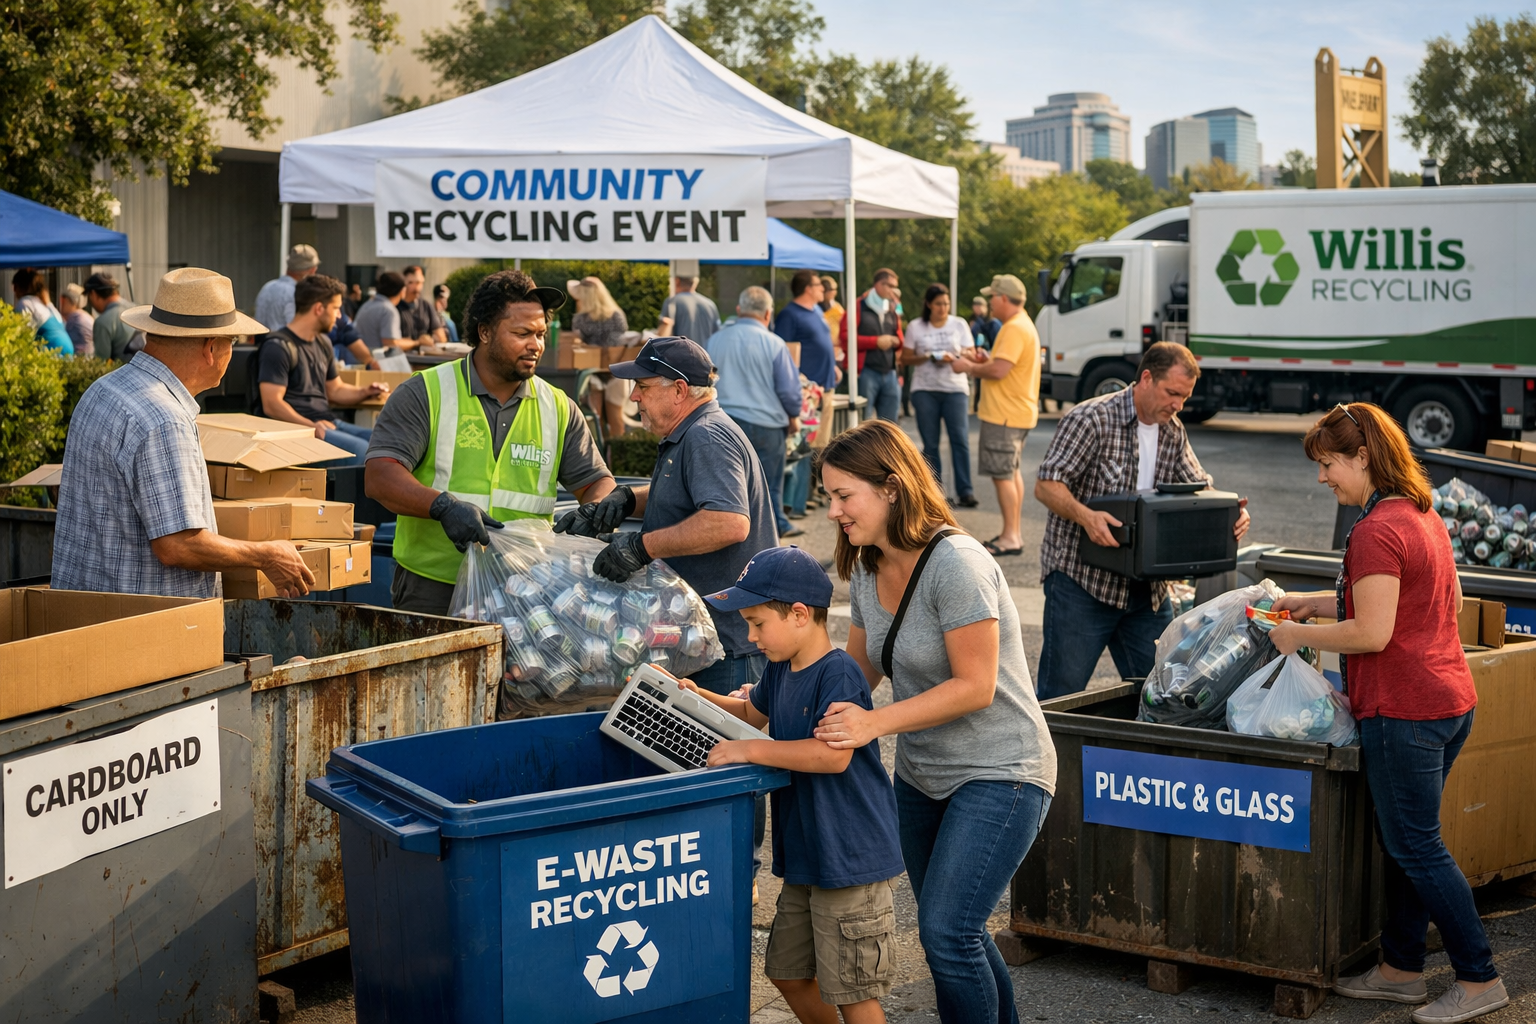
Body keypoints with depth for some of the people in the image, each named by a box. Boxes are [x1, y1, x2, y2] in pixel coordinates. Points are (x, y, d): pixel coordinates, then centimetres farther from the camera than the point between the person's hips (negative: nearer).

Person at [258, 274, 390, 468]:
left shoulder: (323, 343, 18)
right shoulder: (279, 346, -8)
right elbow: (271, 404, -16)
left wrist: (364, 392, 7)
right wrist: (311, 426, -27)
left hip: (328, 423, 8)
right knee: (360, 450, -30)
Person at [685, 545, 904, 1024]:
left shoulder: (839, 674, -20)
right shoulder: (780, 671, 8)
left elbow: (833, 754, -33)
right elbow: (752, 712, 29)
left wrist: (747, 750, -28)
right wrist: (696, 696, 13)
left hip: (851, 860, -10)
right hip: (804, 859, 10)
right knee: (788, 972, 20)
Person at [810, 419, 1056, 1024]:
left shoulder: (957, 564, -22)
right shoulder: (867, 570, 3)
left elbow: (975, 687, -24)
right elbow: (857, 672, 12)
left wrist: (875, 724, -28)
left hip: (998, 775, -9)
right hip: (922, 777, 9)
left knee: (946, 933, -15)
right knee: (952, 931, 16)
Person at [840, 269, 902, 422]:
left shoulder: (893, 310, 16)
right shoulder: (859, 307, -1)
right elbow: (846, 337, -10)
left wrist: (897, 341, 2)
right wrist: (876, 342, -13)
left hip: (889, 373, 6)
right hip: (866, 373, -6)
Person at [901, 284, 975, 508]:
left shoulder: (959, 325, 7)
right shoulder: (915, 327, 5)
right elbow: (905, 358, 6)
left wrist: (955, 357, -16)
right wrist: (927, 357, -11)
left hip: (955, 389, 0)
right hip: (925, 390, 0)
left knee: (960, 439, -11)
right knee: (930, 444, 2)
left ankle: (964, 491, -10)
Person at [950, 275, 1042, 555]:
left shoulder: (1014, 329, -19)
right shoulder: (1023, 324, 16)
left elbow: (999, 370, -25)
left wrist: (969, 368, -11)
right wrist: (985, 360, 14)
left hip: (1005, 414, -11)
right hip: (1018, 412, 11)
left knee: (1002, 475, -8)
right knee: (1012, 473, 17)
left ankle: (1010, 537, -6)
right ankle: (1014, 533, 24)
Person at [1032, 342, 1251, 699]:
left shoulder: (1173, 432, 12)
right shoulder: (1092, 419, -11)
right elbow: (1046, 485, -15)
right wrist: (1086, 516, -34)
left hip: (1147, 585, 7)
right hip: (1081, 579, -7)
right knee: (1061, 695, -4)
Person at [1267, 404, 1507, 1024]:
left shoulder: (1376, 532, -18)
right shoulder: (1424, 515, 13)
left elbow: (1373, 633, -23)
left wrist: (1300, 635, -7)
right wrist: (1319, 602, 21)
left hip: (1403, 711, -10)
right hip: (1450, 700, 10)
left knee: (1416, 846, -1)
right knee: (1403, 841, 17)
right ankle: (1401, 970, 25)